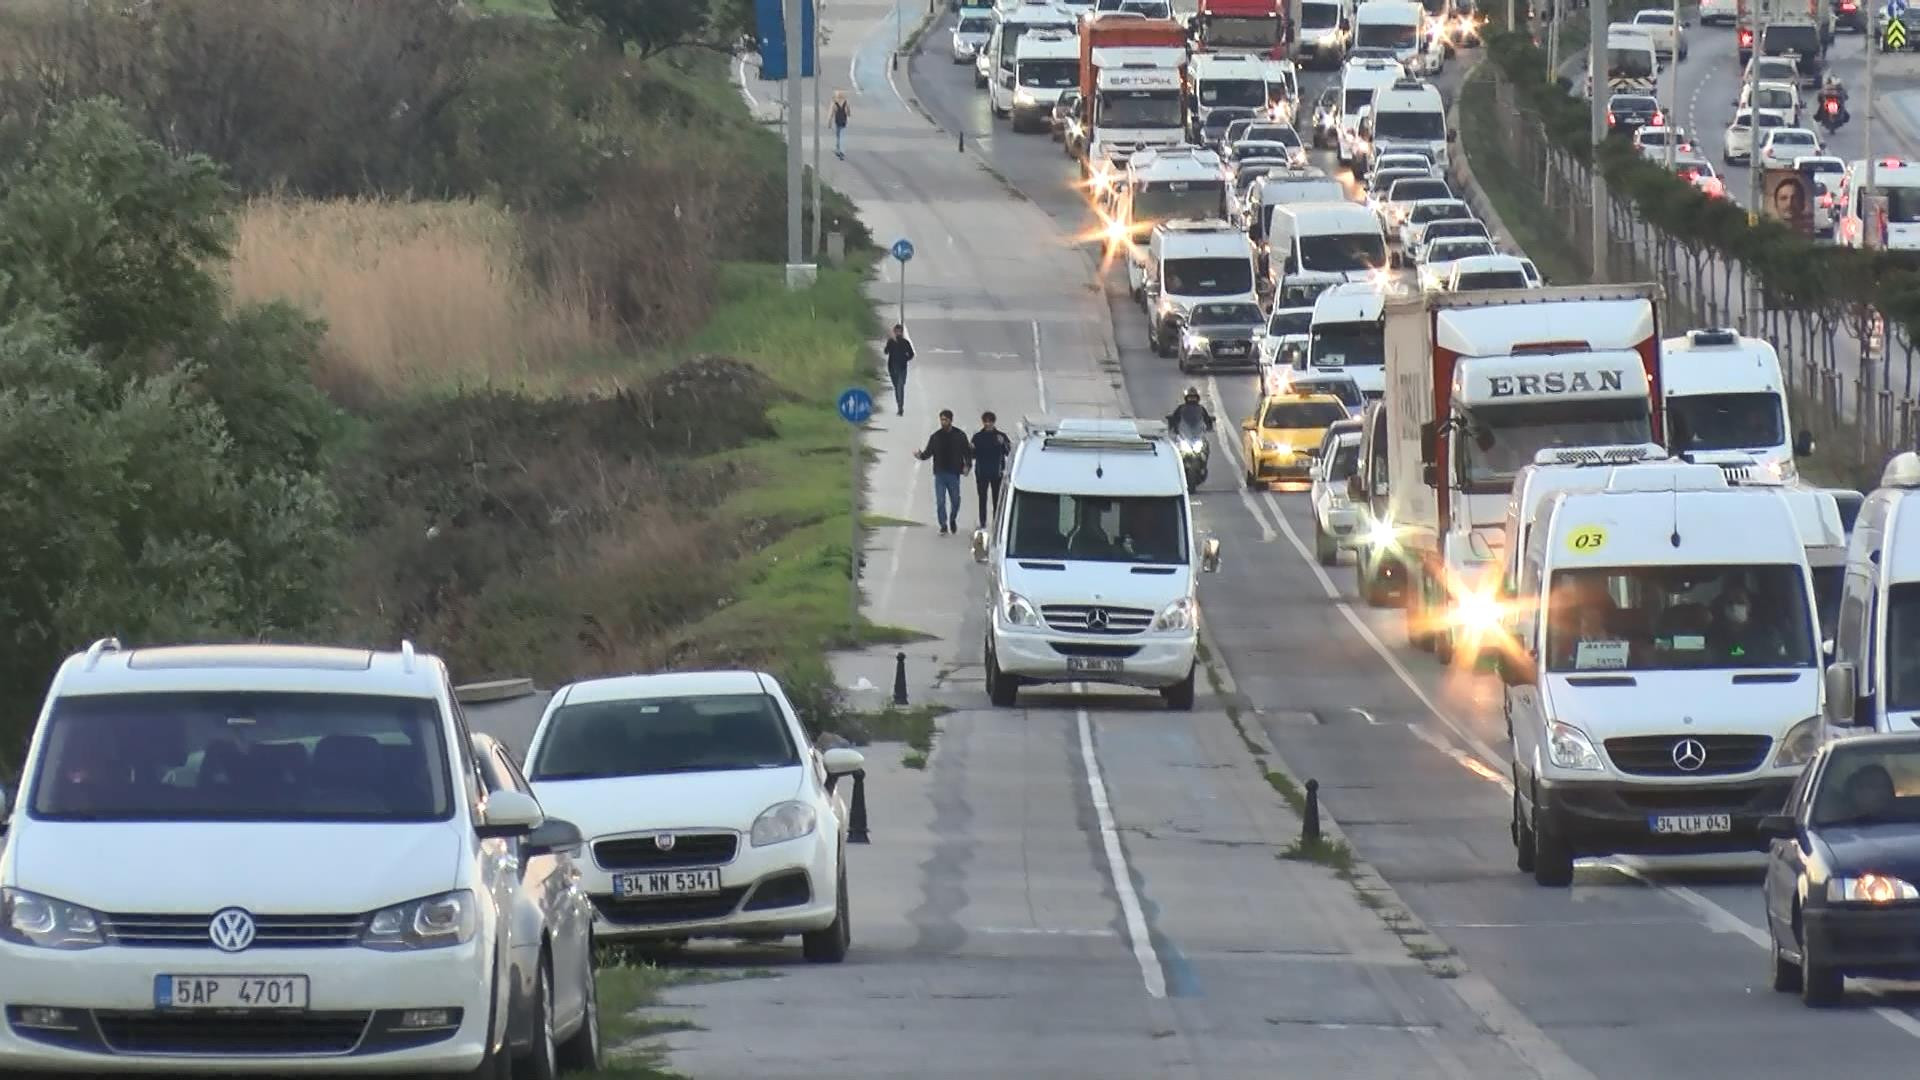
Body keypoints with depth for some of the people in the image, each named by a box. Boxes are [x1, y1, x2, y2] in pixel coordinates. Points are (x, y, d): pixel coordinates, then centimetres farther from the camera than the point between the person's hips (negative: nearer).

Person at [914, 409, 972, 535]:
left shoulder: (960, 435, -1)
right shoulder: (935, 436, 2)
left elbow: (967, 451, 5)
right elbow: (928, 452, 3)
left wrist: (967, 465, -10)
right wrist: (921, 455, -19)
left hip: (954, 474, 0)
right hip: (939, 474, 0)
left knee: (955, 500, 8)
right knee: (940, 501, -3)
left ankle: (953, 519, 33)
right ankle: (943, 525, 5)